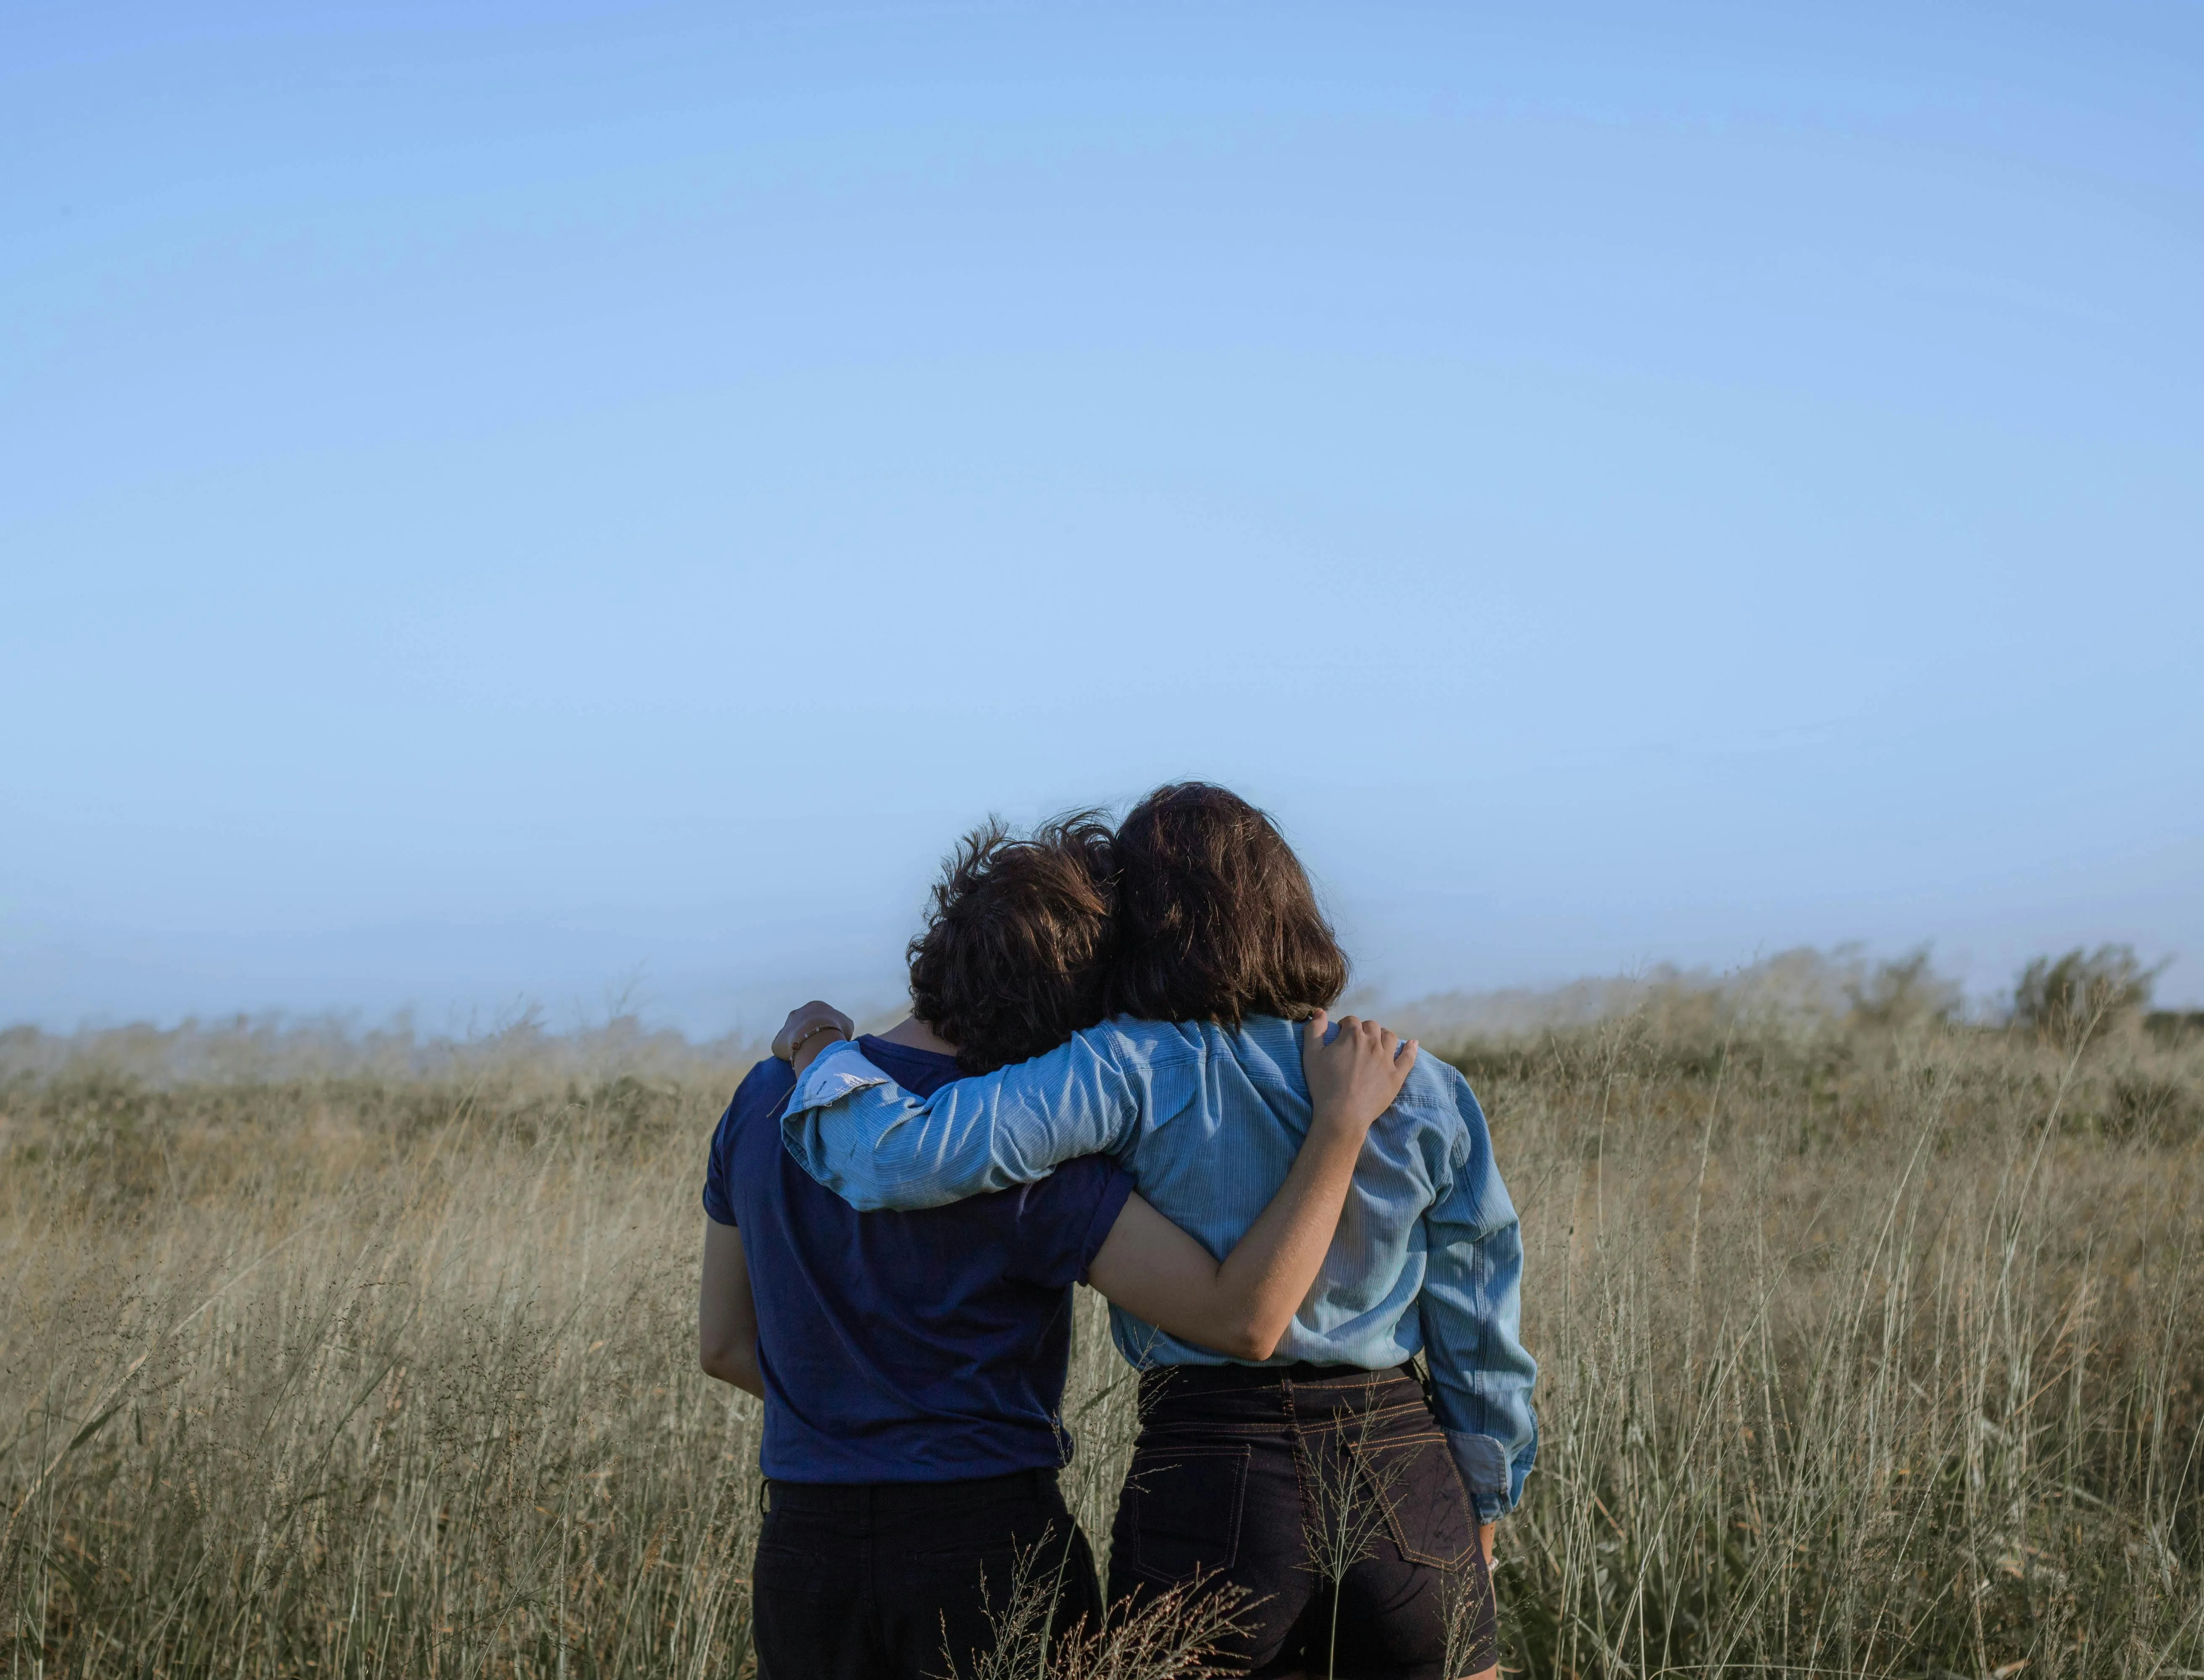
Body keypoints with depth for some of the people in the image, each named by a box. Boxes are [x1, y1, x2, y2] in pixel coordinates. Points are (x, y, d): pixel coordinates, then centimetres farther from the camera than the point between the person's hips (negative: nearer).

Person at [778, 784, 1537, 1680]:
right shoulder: (1427, 1093, 2)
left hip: (1211, 1482, -2)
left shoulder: (1131, 1070, -10)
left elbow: (906, 1157, -20)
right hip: (1406, 1482, 3)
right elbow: (1480, 1339, 9)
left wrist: (821, 1051, 0)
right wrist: (1481, 1508, 22)